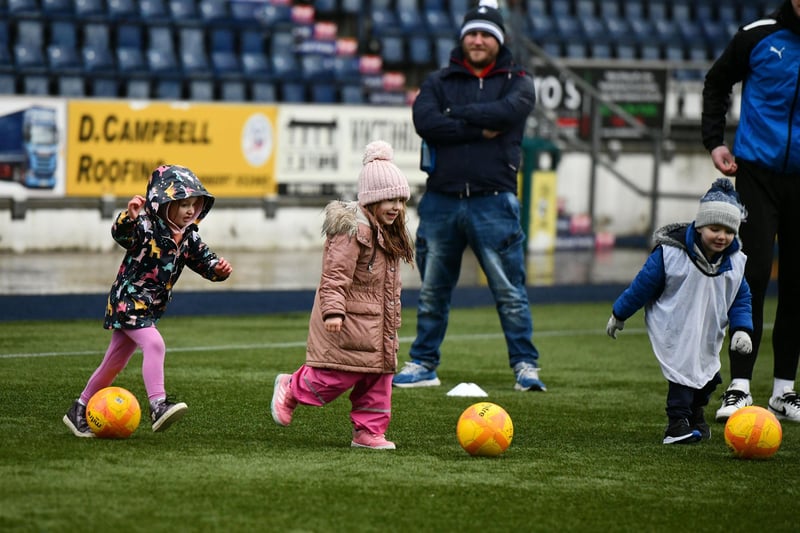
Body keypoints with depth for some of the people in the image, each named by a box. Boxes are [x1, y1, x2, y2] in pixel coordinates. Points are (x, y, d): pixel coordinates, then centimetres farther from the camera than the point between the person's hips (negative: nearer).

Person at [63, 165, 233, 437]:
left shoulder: (189, 237, 5)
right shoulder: (147, 227, -18)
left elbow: (205, 262, 8)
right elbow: (120, 234, -35)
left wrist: (219, 268, -14)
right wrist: (130, 217, -56)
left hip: (150, 308, 8)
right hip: (128, 300, -8)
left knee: (115, 362, 14)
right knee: (154, 344, -28)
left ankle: (79, 411, 26)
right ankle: (158, 406, -33)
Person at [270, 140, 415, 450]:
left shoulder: (388, 234, 15)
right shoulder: (354, 230, -16)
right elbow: (335, 274, -22)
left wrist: (392, 318, 28)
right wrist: (333, 310, -31)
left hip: (377, 326, 9)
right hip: (348, 324, -9)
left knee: (378, 378, 7)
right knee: (339, 375, -8)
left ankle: (369, 432, 12)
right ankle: (291, 389, 15)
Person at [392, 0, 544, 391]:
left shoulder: (516, 81, 9)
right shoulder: (438, 81, 12)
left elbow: (507, 112, -14)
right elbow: (425, 122, -8)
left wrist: (453, 113, -6)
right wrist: (480, 129, -11)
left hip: (492, 201, -2)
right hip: (441, 201, 2)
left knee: (509, 290, -4)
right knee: (432, 291, 8)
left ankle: (525, 366, 1)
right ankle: (423, 365, 16)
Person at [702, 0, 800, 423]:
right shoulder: (760, 36, -4)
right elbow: (717, 82, 12)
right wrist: (714, 140, 4)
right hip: (758, 172, -1)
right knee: (753, 276, -9)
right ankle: (739, 387, -6)